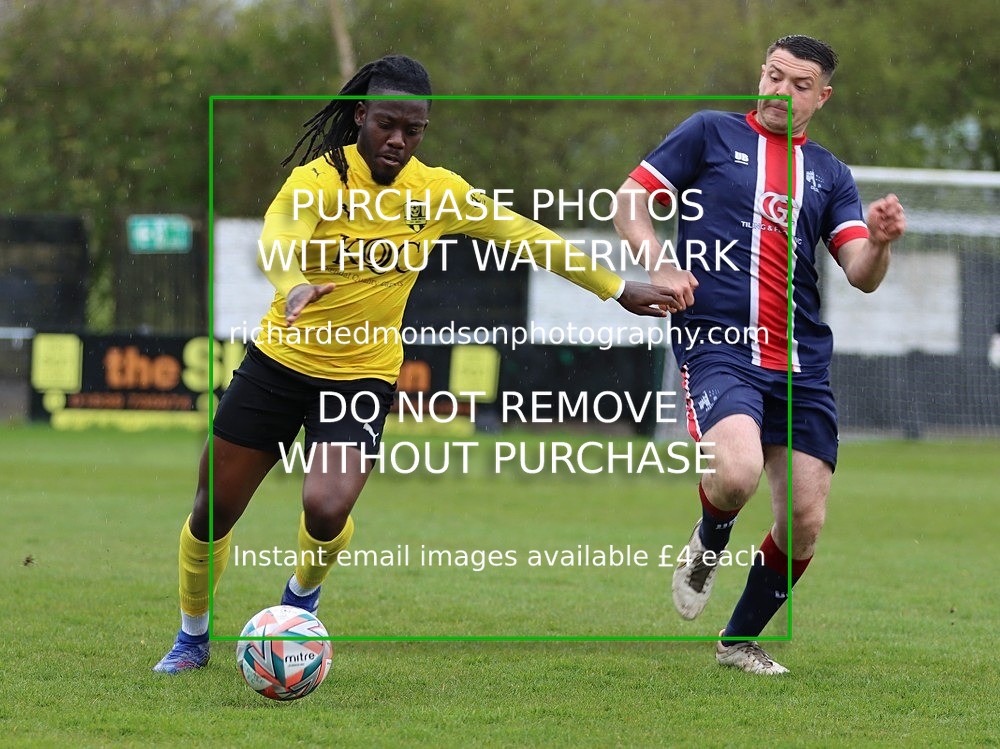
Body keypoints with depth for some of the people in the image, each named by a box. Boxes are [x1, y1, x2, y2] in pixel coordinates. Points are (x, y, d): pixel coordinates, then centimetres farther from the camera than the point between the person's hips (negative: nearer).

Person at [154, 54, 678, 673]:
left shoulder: (439, 193, -4)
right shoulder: (320, 179, -16)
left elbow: (525, 235, 7)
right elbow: (278, 239, -35)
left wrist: (617, 289, 11)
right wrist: (294, 287, -59)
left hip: (364, 373, 1)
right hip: (280, 360, -1)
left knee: (327, 508, -23)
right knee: (213, 511, 5)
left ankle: (303, 594, 12)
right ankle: (193, 638, 31)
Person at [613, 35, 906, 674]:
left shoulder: (829, 174, 16)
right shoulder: (710, 134, 8)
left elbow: (862, 276, 7)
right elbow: (630, 201, 8)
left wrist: (880, 242, -16)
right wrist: (659, 262, -10)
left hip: (801, 365, 4)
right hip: (717, 348, -4)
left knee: (804, 523, -1)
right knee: (738, 470, -30)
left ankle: (740, 640, 23)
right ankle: (708, 544, 6)